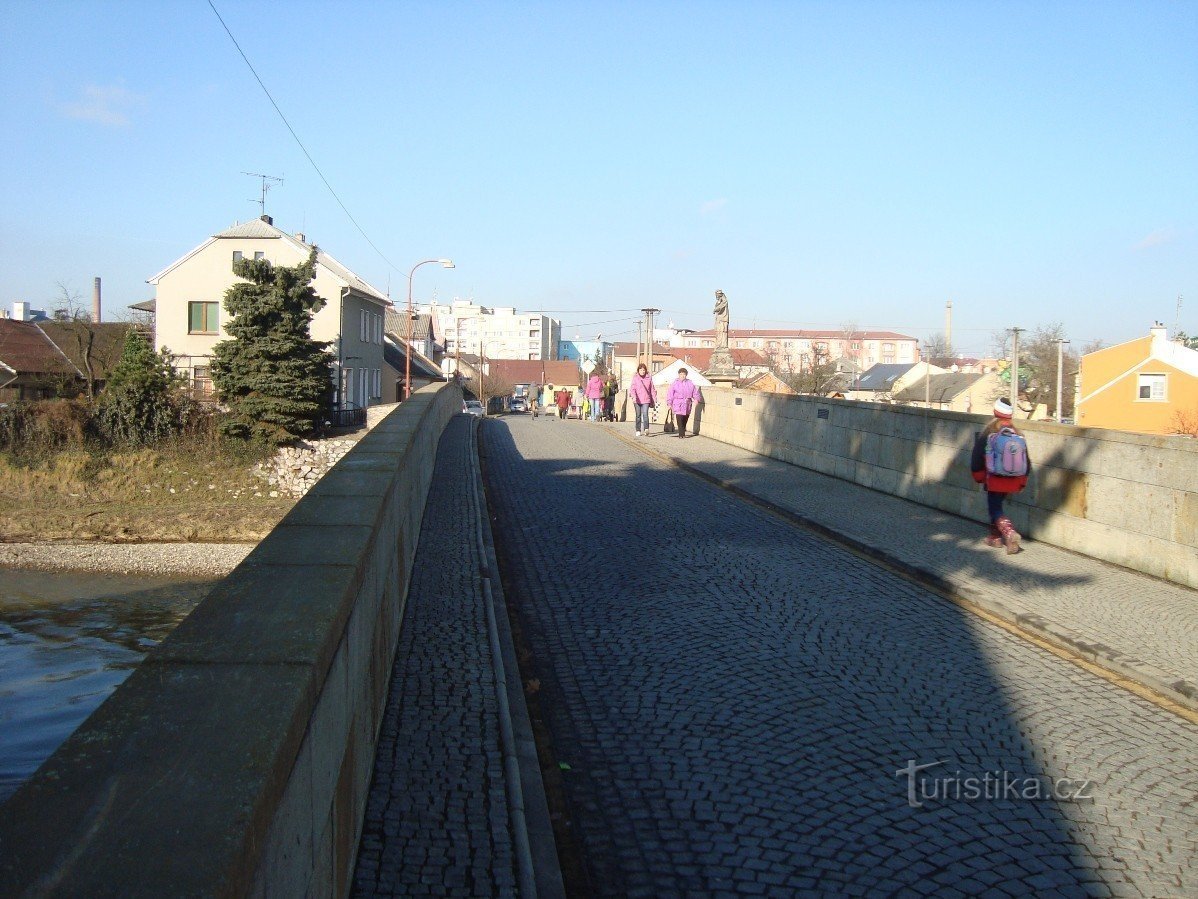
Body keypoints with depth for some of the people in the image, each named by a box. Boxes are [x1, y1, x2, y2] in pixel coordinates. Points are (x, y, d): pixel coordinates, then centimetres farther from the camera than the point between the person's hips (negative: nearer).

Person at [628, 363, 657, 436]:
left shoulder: (649, 378, 7)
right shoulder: (635, 378, 2)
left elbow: (652, 390, 12)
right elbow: (632, 388, -8)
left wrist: (654, 400, 12)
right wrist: (633, 396, -25)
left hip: (646, 400, 0)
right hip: (637, 400, 0)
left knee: (645, 414, -17)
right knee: (638, 415, 8)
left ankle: (646, 429, -26)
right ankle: (638, 431, 16)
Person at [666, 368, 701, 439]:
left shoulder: (690, 384, 8)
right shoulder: (675, 384, 1)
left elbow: (695, 392, 11)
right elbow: (670, 394, 2)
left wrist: (696, 399, -7)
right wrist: (669, 404, -2)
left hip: (687, 405, 3)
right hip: (678, 405, -3)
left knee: (685, 421, 10)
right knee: (680, 420, -14)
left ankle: (683, 433, 25)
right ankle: (681, 434, -11)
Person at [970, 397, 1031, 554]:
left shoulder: (987, 431, -10)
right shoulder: (1017, 433, 3)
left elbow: (977, 456, -5)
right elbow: (1026, 459, 7)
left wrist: (978, 475, 9)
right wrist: (1022, 481, 16)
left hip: (995, 479, -5)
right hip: (1013, 480, 5)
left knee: (995, 509, -1)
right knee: (996, 505, 23)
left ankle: (1010, 533, -24)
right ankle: (995, 536, 29)